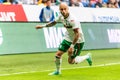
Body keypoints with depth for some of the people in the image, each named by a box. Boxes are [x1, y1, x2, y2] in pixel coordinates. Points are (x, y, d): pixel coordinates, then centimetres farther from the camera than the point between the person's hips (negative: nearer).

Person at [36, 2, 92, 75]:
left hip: (77, 41, -7)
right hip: (68, 38, 7)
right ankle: (58, 71, 27)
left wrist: (72, 46, -29)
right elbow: (54, 22, 14)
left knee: (71, 61, -3)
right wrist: (43, 26, 8)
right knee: (58, 54, 3)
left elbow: (77, 34, -30)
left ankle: (87, 57, 21)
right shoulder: (61, 17, -7)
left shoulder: (72, 20, -30)